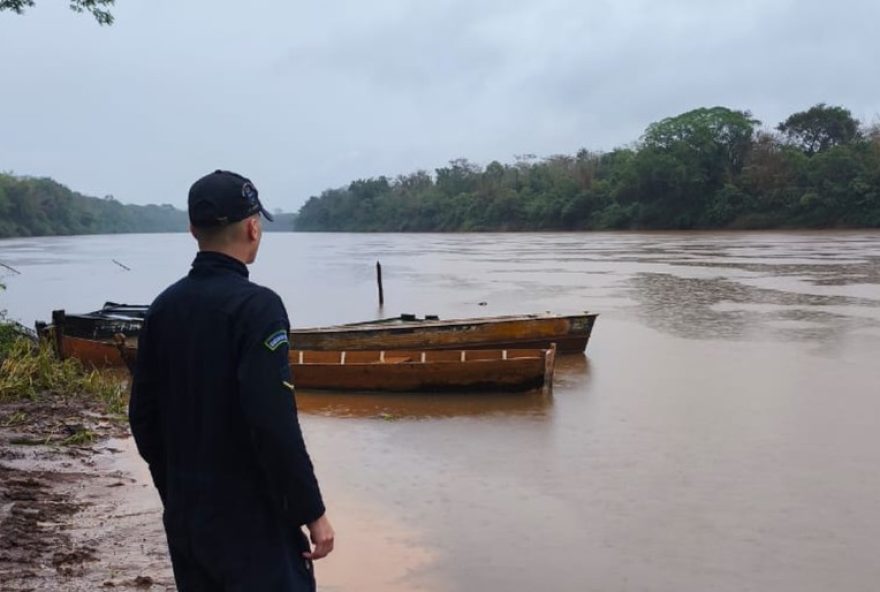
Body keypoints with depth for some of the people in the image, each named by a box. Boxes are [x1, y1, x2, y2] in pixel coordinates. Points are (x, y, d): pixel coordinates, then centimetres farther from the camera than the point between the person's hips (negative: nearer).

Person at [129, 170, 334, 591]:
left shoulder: (163, 307, 4)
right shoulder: (256, 305, -17)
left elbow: (143, 416, 9)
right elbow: (275, 424, -24)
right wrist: (311, 511, -15)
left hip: (184, 516, 7)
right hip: (250, 518, -7)